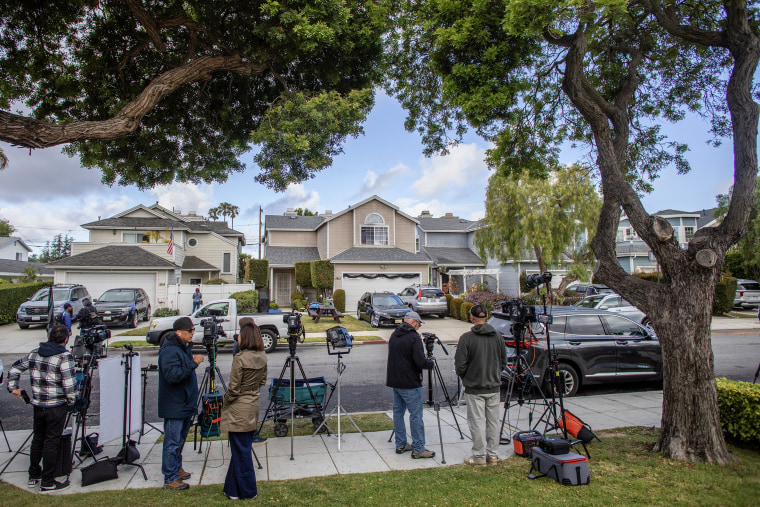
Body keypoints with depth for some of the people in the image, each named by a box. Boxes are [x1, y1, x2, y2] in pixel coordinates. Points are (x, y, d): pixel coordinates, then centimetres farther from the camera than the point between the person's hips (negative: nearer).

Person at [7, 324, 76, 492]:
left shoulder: (34, 353, 5)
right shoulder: (64, 357, -16)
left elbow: (14, 370, 16)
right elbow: (69, 384, -19)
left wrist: (13, 387, 29)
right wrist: (71, 400, -3)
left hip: (38, 405, 6)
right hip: (56, 407, -6)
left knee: (37, 440, 19)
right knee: (51, 442, 2)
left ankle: (33, 476, 31)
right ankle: (47, 482, 9)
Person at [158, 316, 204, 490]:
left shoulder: (184, 347, 13)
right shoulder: (169, 350, -19)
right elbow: (172, 375, -31)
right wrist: (193, 363, -29)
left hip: (185, 404, 10)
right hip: (174, 406, -10)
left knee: (180, 439, 20)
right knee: (172, 442, -3)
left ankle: (177, 469, 33)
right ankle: (170, 479, 4)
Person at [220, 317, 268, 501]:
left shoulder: (240, 358, -21)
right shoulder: (262, 357, 0)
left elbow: (233, 389, -17)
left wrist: (224, 403, -1)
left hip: (238, 410, -7)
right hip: (253, 407, 7)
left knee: (240, 452, 6)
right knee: (244, 450, 18)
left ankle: (245, 491, 17)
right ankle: (234, 487, 31)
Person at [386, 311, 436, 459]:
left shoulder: (394, 335, 9)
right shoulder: (414, 337, -17)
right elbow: (420, 362, -22)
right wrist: (431, 364, -1)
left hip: (395, 381, 8)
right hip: (410, 383, -8)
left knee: (398, 412, 15)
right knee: (416, 416, 0)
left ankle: (400, 445, 23)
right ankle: (418, 449, 5)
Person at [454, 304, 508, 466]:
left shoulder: (467, 337, -13)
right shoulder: (497, 336, 1)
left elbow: (460, 364, -12)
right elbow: (503, 361, 9)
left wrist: (463, 377, 8)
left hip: (474, 388, -4)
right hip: (494, 387, 5)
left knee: (477, 423, 3)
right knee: (493, 422, 12)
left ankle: (479, 457, 10)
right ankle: (493, 455, 21)